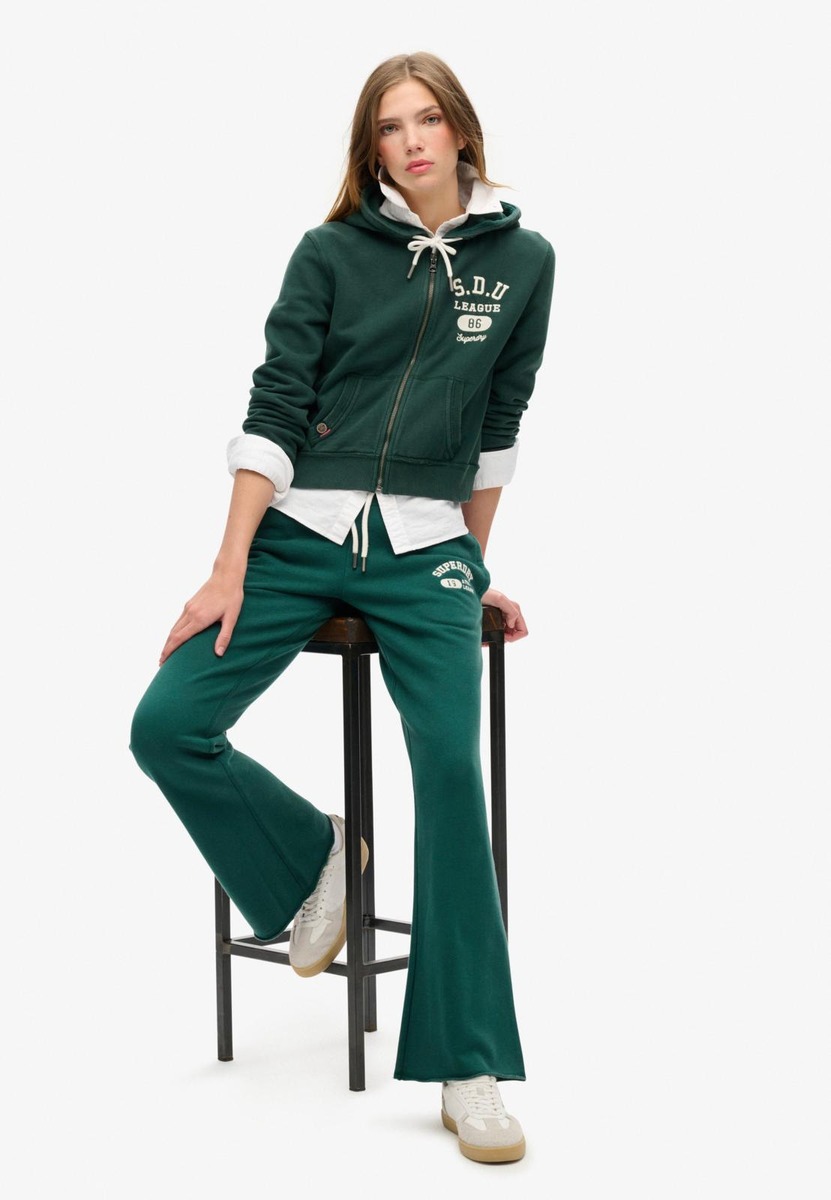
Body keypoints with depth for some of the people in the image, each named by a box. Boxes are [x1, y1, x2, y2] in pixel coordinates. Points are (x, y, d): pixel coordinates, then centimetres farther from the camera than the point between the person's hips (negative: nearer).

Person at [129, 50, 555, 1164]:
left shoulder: (522, 259, 8)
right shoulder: (331, 252, 3)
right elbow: (275, 410, -2)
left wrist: (473, 567, 16)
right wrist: (229, 570, -8)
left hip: (424, 550, 0)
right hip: (297, 531, 1)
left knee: (452, 767, -19)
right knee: (167, 726, -14)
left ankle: (469, 1067, -11)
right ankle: (311, 855, 16)